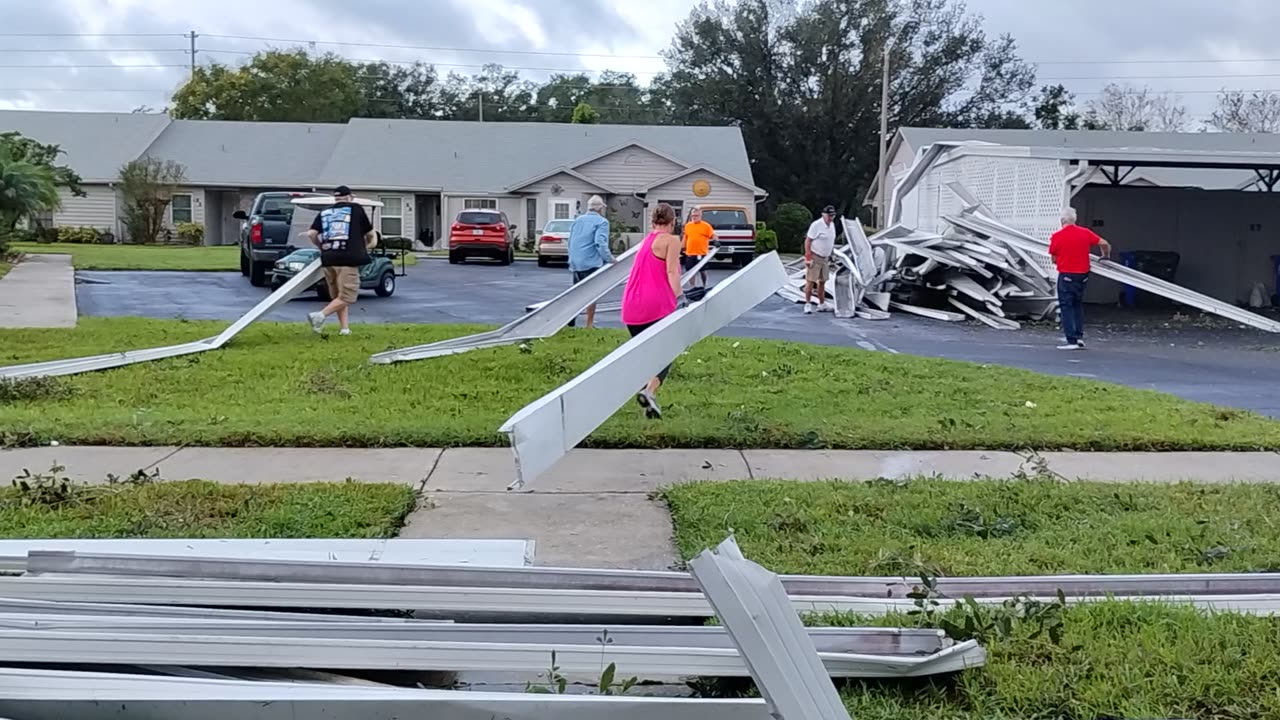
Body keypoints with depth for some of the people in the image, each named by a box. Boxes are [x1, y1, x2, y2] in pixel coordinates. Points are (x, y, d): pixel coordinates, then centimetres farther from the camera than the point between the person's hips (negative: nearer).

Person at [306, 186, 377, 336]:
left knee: (337, 296, 16)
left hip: (328, 259, 5)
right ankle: (320, 315, -19)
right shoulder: (356, 209, 10)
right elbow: (371, 234, 16)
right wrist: (365, 245, 36)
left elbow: (311, 234, 6)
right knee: (347, 296, -5)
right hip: (348, 259, -5)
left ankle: (344, 328, 14)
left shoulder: (324, 213, 17)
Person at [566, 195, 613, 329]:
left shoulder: (577, 220, 14)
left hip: (575, 263, 6)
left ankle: (571, 323, 13)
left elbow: (571, 241, 18)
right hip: (591, 263, -6)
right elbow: (600, 243, -19)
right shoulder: (602, 222, -6)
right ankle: (589, 325, 2)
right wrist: (609, 259, -10)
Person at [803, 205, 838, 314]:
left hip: (825, 258, 8)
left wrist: (831, 256, 18)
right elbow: (808, 241, -16)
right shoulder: (816, 225, -16)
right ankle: (808, 304, -2)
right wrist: (808, 257, -20)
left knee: (822, 281, 13)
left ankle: (822, 304, 21)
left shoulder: (832, 225, 9)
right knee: (811, 281, -7)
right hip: (815, 257, -8)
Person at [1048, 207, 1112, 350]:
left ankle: (1071, 340, -3)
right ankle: (1079, 337, 14)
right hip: (1083, 275, 4)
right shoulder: (1085, 233, 1)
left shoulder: (1057, 236, -8)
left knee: (1066, 307, 2)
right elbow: (1105, 244, -1)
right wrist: (1106, 256, 19)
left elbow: (1054, 260, -2)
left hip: (1066, 276, -4)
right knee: (1078, 305, 20)